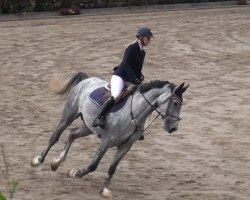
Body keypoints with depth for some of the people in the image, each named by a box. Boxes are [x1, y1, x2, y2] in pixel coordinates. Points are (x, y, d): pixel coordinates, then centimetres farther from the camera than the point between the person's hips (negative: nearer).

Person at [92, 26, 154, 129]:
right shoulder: (132, 48, -8)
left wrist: (140, 77, 3)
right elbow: (126, 65, -18)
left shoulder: (142, 52, 17)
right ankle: (98, 118, -34)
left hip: (129, 81, 9)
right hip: (119, 77, -9)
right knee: (116, 96, -32)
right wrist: (134, 80, -24)